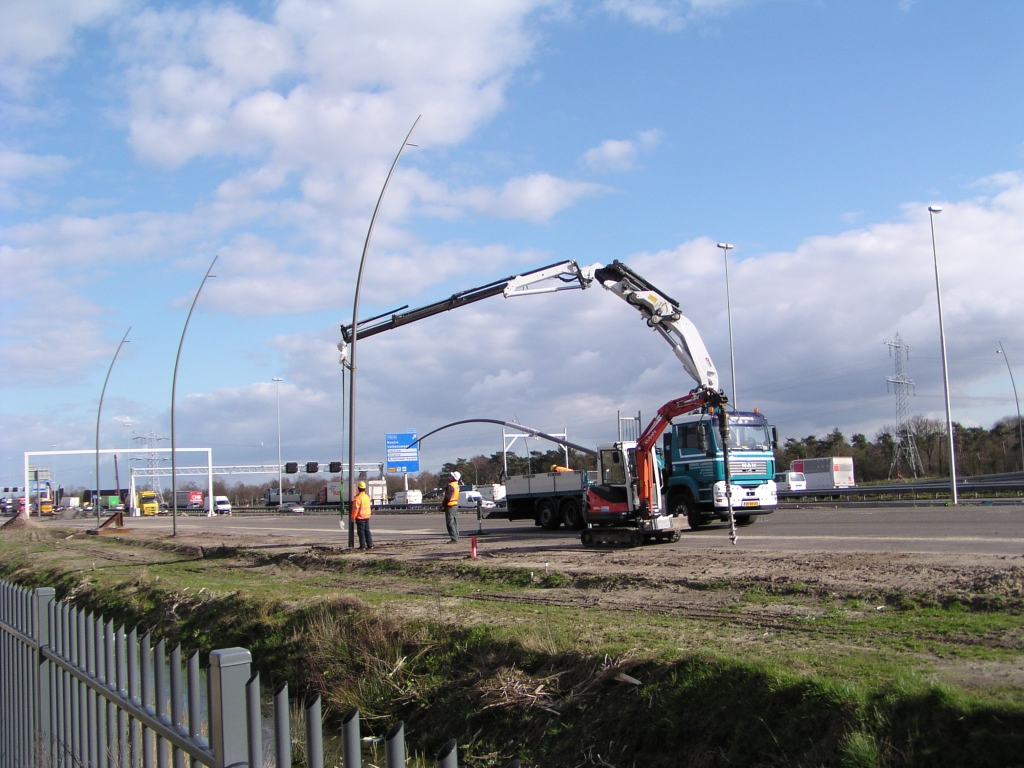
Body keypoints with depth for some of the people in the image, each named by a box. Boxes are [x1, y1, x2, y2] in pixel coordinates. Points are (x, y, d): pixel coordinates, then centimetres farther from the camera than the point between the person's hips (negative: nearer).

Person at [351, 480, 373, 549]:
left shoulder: (358, 497, -18)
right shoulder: (367, 496, 6)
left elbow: (355, 509, -19)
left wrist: (353, 518, -11)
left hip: (360, 517, -7)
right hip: (367, 516, 7)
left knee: (361, 532, 0)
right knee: (367, 531, 12)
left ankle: (362, 546, 2)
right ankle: (370, 545, 12)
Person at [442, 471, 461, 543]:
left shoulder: (450, 486, -19)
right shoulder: (457, 485, 10)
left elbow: (447, 497, -21)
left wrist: (443, 504, -11)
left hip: (450, 506, -9)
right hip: (456, 505, 9)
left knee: (450, 523, -7)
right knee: (455, 522, 14)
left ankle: (454, 538, -10)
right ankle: (456, 537, 18)